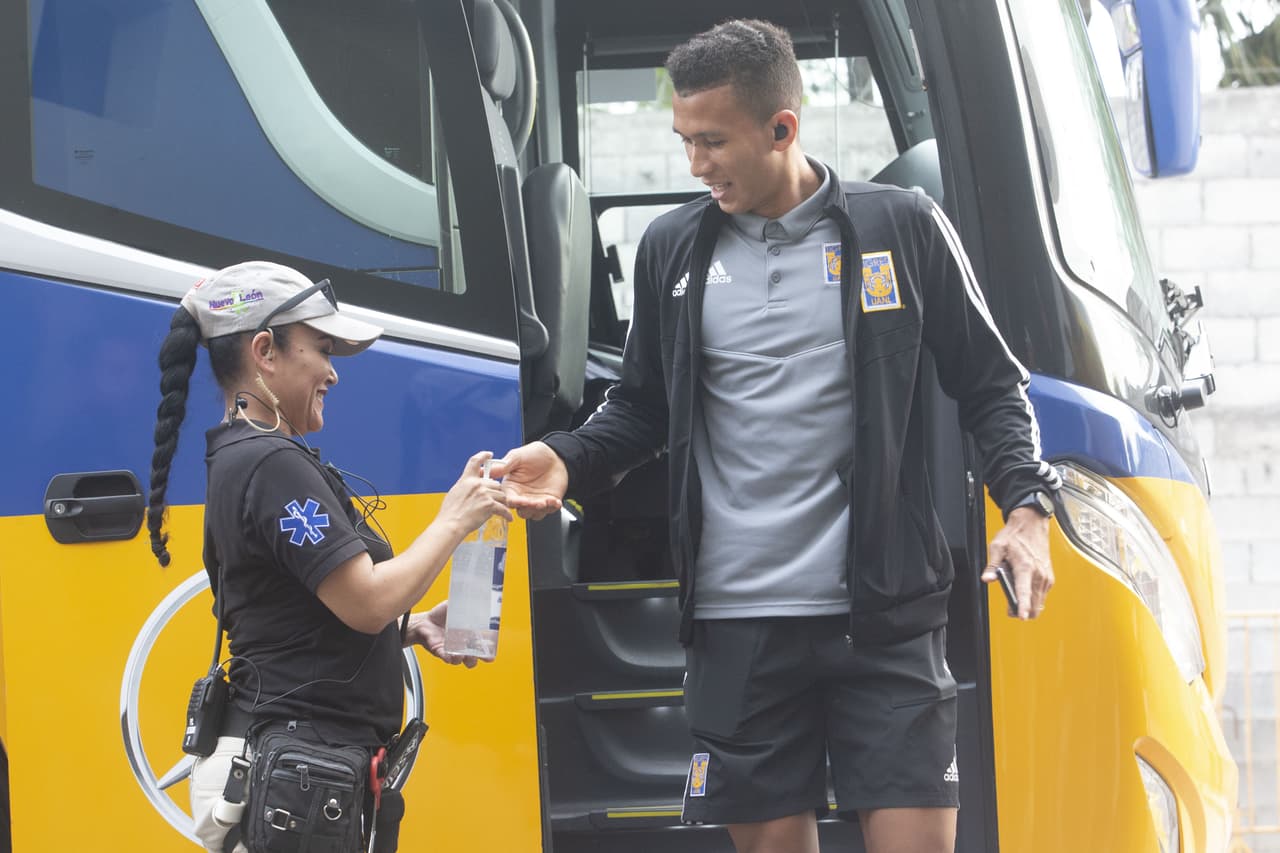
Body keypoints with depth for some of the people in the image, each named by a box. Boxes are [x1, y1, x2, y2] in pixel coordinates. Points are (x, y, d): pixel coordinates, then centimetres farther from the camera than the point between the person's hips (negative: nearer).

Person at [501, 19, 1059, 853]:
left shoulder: (904, 228, 1)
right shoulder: (673, 249, 9)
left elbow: (991, 385, 6)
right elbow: (642, 406, 19)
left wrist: (1026, 502, -8)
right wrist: (567, 461, 1)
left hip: (884, 616, -2)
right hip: (738, 621, 2)